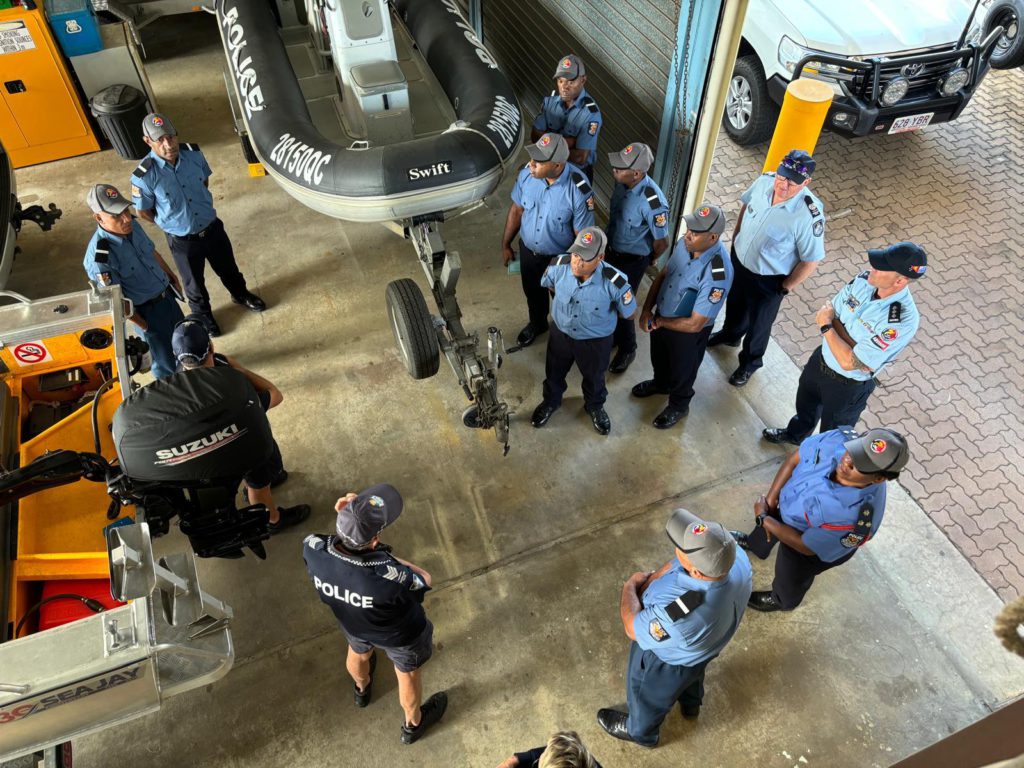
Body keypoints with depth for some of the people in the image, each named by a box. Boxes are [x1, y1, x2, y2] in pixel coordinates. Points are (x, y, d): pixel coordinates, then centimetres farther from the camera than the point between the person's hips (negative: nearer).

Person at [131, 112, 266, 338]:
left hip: (212, 227, 3)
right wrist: (171, 223, 3)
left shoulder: (193, 153, -16)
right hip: (182, 240, -3)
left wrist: (202, 208, 12)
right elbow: (143, 212, -10)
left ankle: (240, 294, 58)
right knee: (194, 283, 21)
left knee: (227, 267, 27)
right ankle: (202, 314, 49)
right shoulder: (144, 176, -27)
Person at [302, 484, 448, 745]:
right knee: (407, 674, 30)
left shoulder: (313, 549, -37)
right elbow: (425, 581, -25)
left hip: (352, 623, 4)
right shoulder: (389, 577, -49)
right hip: (400, 635, -4)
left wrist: (348, 518, -27)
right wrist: (386, 557, -19)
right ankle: (413, 724, 61)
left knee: (358, 652, 39)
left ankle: (362, 690, 73)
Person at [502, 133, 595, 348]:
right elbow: (517, 209, -4)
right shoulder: (527, 173, -21)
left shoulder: (579, 189, -33)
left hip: (562, 255, -4)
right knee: (533, 290, 28)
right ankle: (537, 323, 59)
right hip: (529, 248, 4)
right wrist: (506, 244, 4)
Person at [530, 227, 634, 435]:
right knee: (554, 373, 28)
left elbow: (629, 314, -15)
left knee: (594, 378, 28)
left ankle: (595, 406, 60)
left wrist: (600, 315, -4)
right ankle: (551, 401, 61)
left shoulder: (615, 282, -36)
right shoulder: (558, 266, -28)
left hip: (596, 341, -2)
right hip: (561, 333, 2)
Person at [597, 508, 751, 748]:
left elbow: (633, 628, -27)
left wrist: (630, 586, -13)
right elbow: (677, 565, -11)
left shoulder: (678, 613, -50)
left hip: (668, 660, -5)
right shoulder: (737, 557, -32)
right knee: (692, 673, 40)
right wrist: (651, 580, -20)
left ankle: (640, 731, 62)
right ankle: (691, 703, 72)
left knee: (648, 695, 30)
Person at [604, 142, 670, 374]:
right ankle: (614, 334, 49)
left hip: (632, 259, -7)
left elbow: (661, 242, -20)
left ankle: (627, 349, 33)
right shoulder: (622, 181, -14)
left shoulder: (653, 202, -35)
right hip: (612, 249, 7)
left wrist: (650, 260, -1)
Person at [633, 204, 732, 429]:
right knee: (659, 357, 32)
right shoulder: (685, 243, -18)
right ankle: (660, 383, 64)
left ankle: (679, 405, 51)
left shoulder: (718, 273, -38)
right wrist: (647, 310, -9)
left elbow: (695, 324, -32)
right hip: (661, 316, 6)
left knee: (682, 370, 22)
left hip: (688, 332, -6)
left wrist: (659, 321, -19)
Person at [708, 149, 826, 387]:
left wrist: (787, 286, -12)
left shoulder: (809, 214, -35)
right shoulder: (765, 181, -20)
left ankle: (750, 362, 48)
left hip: (769, 279, -5)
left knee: (759, 323, 20)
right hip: (739, 258, 5)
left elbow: (811, 258, -23)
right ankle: (730, 334, 64)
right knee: (735, 303, 32)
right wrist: (736, 234, 9)